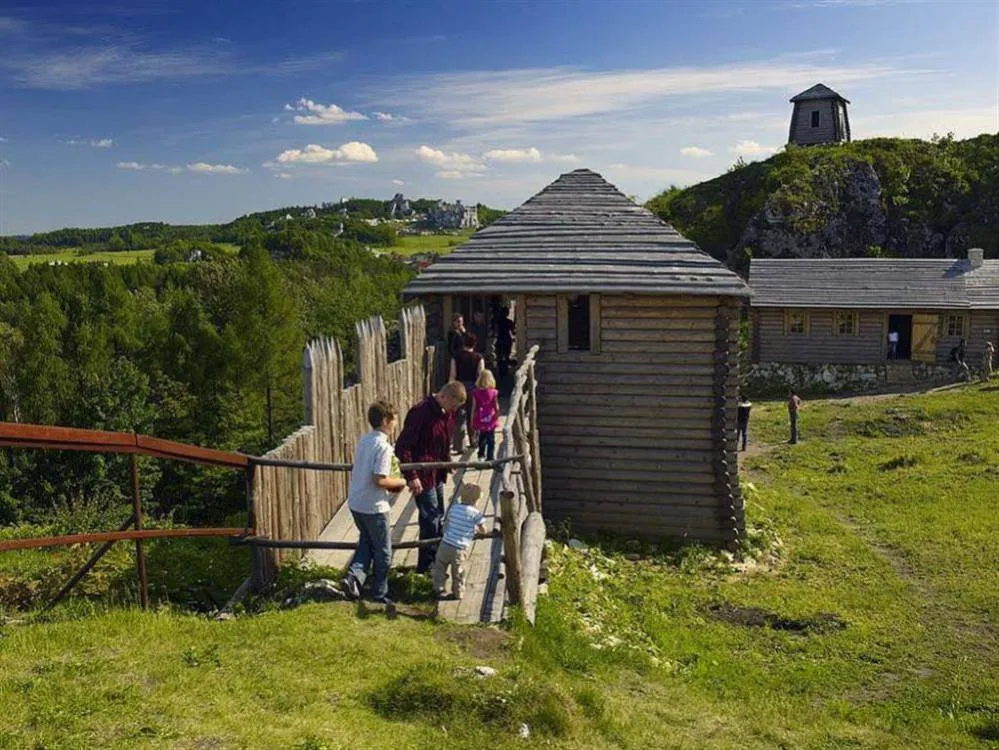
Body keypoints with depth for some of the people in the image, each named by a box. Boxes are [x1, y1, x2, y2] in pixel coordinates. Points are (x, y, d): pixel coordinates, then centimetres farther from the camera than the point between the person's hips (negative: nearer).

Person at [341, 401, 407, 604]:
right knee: (383, 551, 9)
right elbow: (380, 480, -24)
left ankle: (354, 575, 6)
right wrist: (399, 482, -7)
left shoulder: (364, 440, 5)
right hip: (374, 506, -7)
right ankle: (380, 593, 19)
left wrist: (391, 481, 12)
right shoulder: (383, 446, -20)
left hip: (356, 503, 7)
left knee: (366, 542, 24)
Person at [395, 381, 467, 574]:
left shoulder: (447, 413, 4)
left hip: (437, 474, 9)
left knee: (438, 518, 17)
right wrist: (411, 476, -24)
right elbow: (403, 446, -23)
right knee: (430, 520, -2)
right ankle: (425, 565, 11)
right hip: (423, 476, -9)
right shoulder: (421, 412, -23)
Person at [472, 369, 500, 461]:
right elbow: (497, 408, -6)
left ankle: (481, 455, 28)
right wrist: (497, 417, 10)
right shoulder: (493, 392, -10)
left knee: (481, 438, 21)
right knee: (491, 440, 6)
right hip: (491, 420, -2)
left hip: (480, 420, 2)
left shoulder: (476, 393, -8)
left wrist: (472, 421, 5)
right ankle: (490, 458, 5)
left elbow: (474, 408, -4)